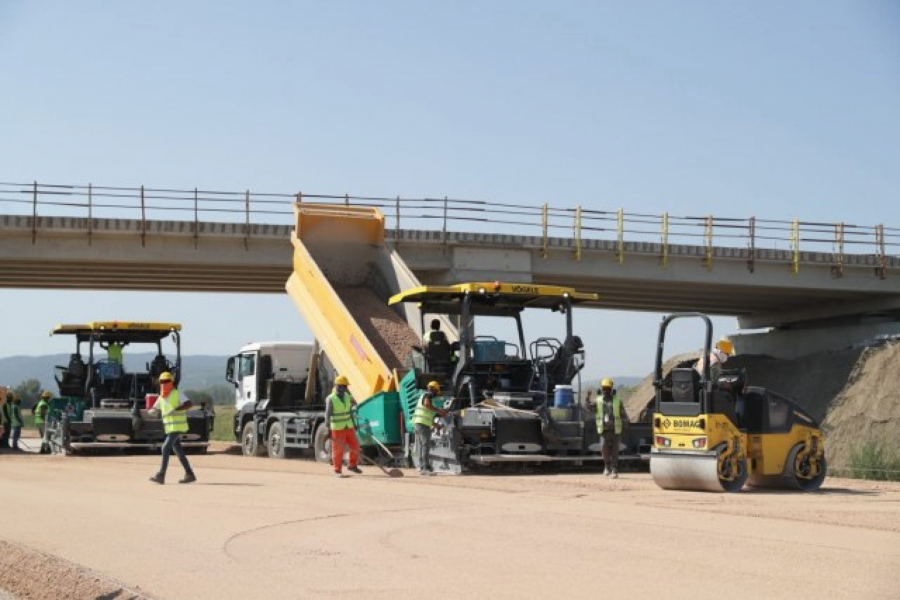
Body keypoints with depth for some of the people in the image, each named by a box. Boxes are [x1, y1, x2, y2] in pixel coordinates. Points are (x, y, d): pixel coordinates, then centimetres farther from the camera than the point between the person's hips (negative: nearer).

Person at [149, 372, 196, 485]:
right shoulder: (161, 398, 13)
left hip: (177, 426, -8)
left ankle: (161, 475, -19)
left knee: (166, 448, -16)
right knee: (178, 451, 9)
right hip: (169, 428, 8)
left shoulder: (177, 394, -9)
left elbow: (189, 404, -21)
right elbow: (155, 409, 19)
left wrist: (175, 409, -32)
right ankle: (190, 474, 14)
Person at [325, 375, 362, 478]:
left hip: (349, 427, 6)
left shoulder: (347, 396, 7)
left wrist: (354, 424, 18)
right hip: (337, 429, -6)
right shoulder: (331, 399, -12)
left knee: (355, 446, 4)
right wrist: (328, 429, -22)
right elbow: (327, 415, -15)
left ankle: (352, 465, 23)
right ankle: (337, 471, 8)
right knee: (338, 450, -1)